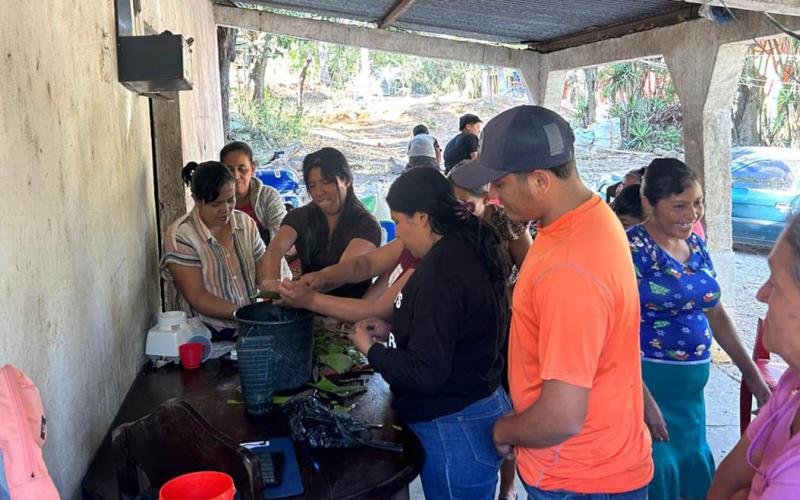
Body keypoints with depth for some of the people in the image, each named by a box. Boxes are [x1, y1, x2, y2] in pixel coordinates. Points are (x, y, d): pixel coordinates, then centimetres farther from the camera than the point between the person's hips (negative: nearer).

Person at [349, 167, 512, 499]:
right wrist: (393, 331, 9)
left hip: (453, 431, -9)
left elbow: (425, 372, -25)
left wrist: (370, 349, -11)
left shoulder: (442, 271, -26)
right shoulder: (467, 250, 4)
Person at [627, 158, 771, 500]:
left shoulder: (696, 245, 8)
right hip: (644, 382, -7)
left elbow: (715, 313, 17)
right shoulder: (632, 249, -15)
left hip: (690, 386, 7)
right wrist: (643, 397, -25)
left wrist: (751, 373, 15)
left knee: (692, 466, 16)